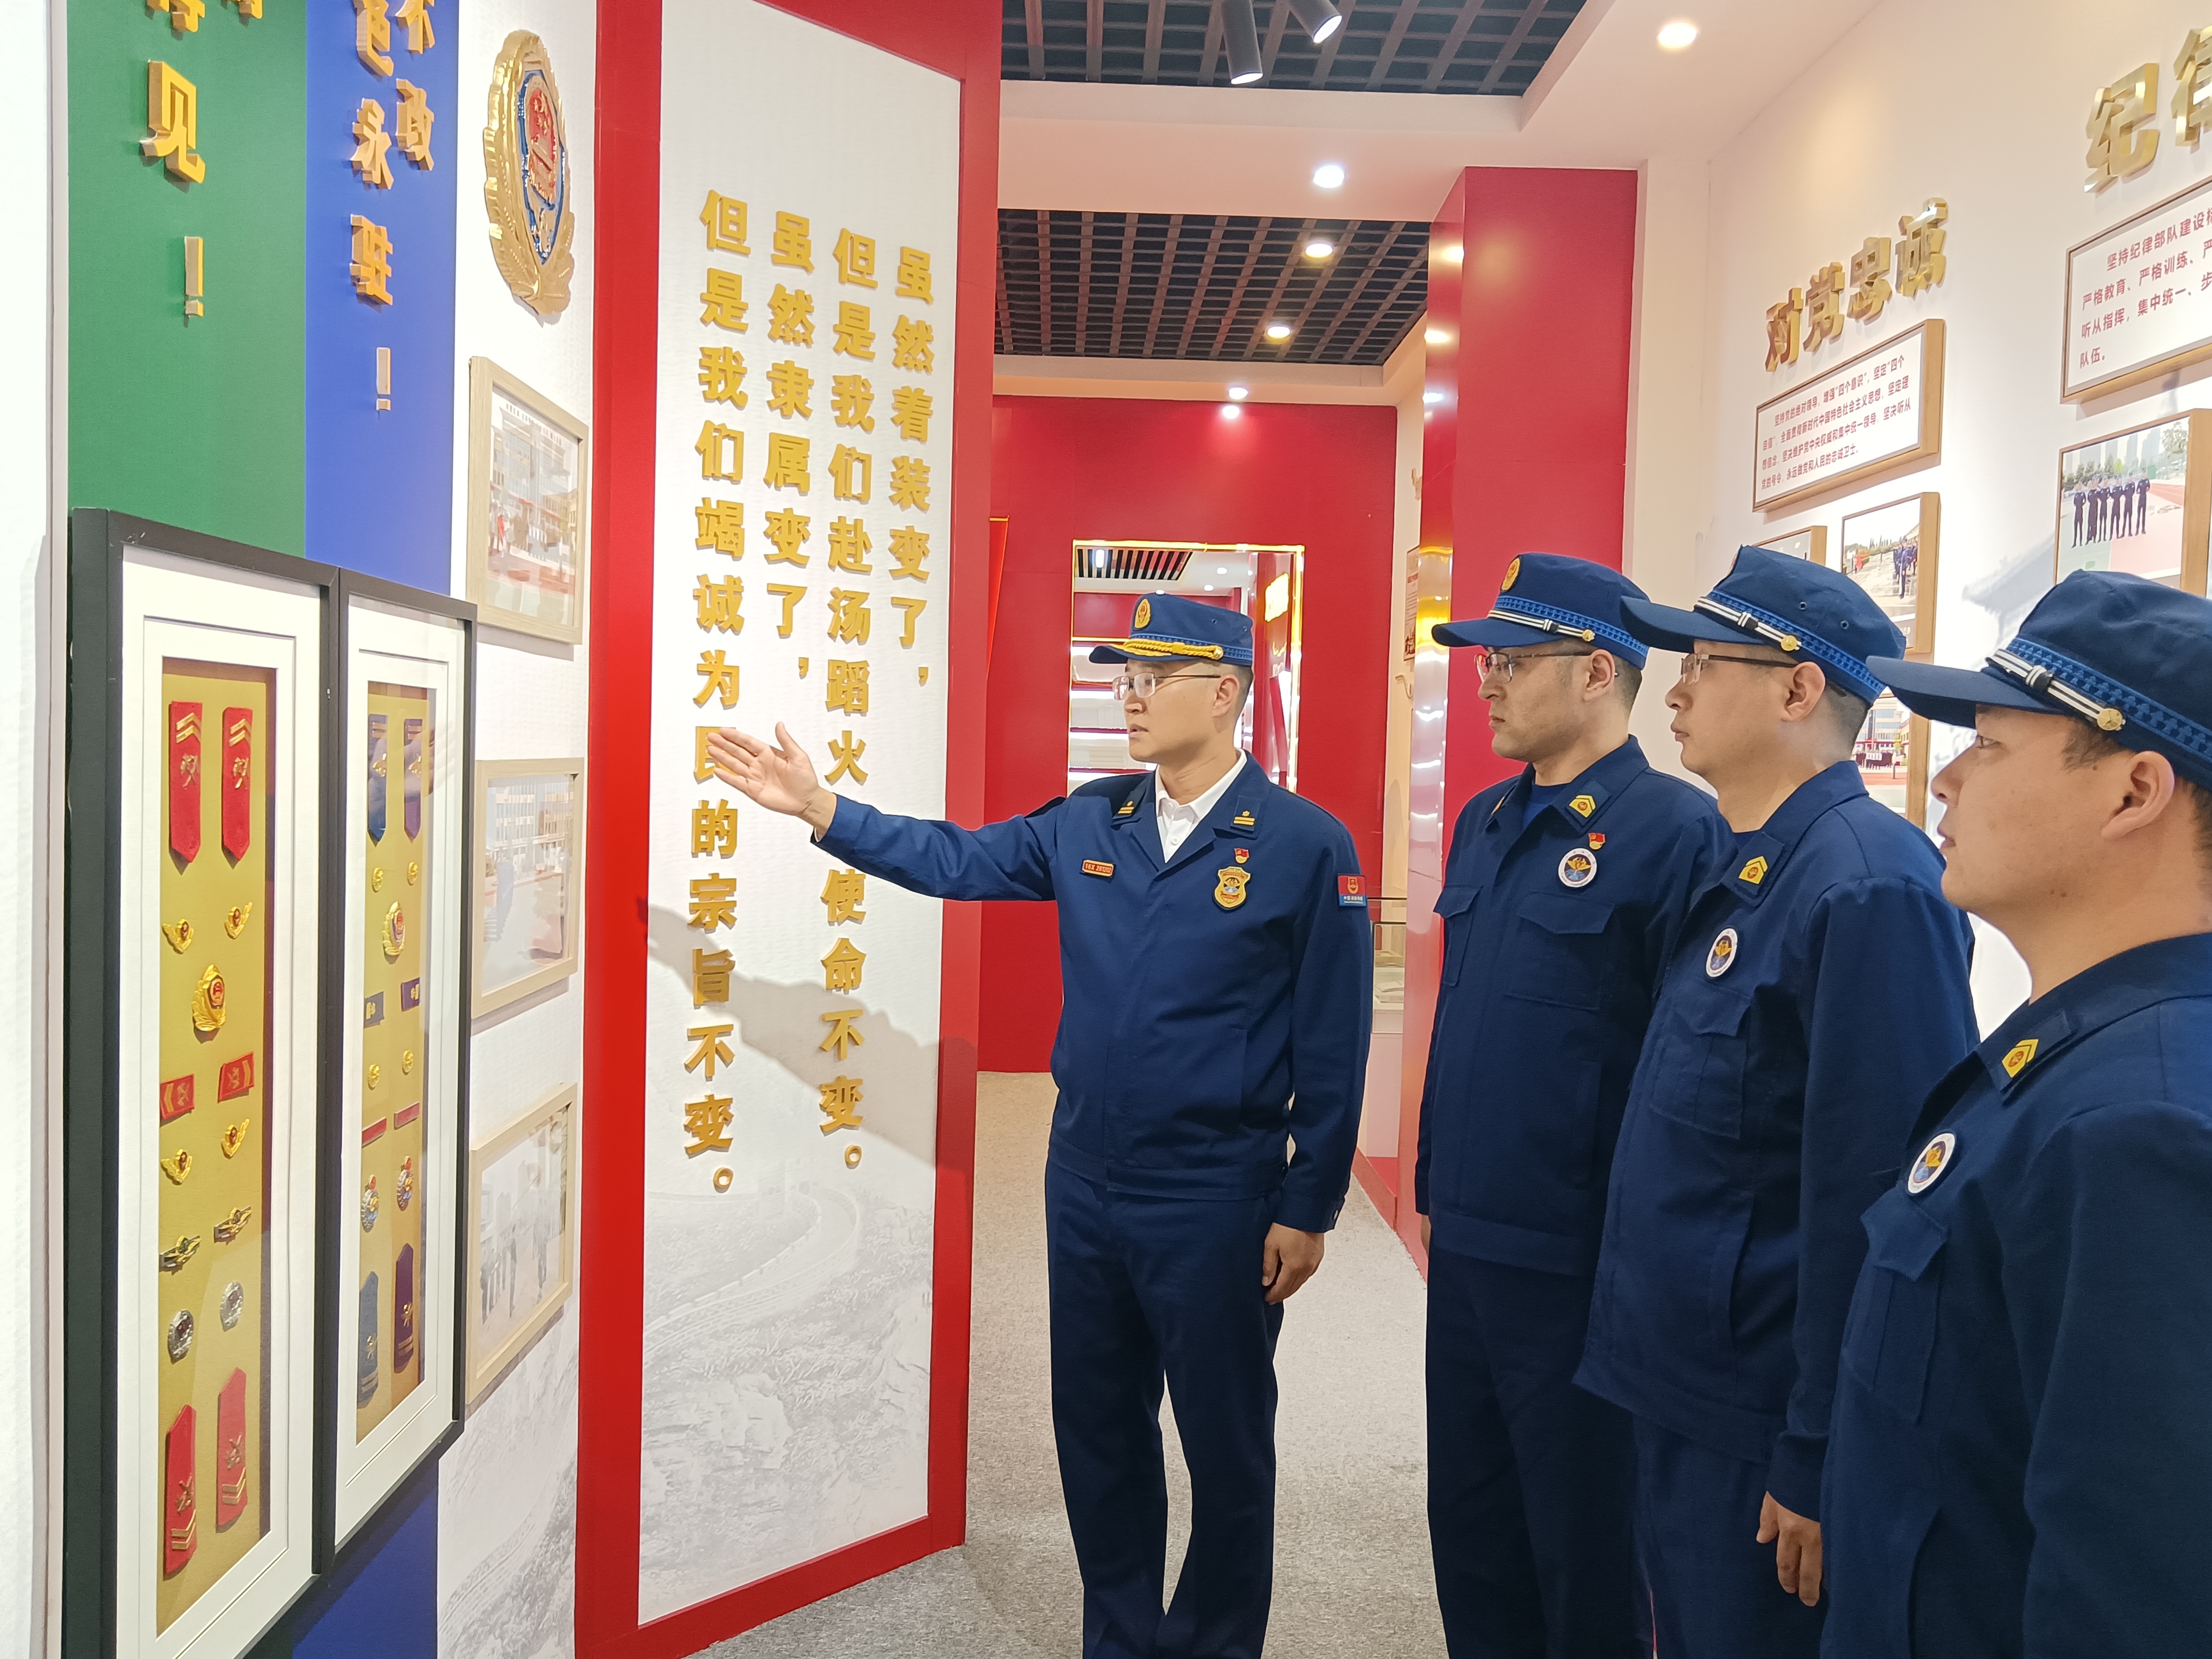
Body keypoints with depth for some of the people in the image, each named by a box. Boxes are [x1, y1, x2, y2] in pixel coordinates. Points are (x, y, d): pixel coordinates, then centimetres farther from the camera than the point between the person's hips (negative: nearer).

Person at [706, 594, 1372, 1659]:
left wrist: (1308, 1210, -10)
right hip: (1083, 1184, 5)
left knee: (1226, 1449, 12)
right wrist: (818, 807, -6)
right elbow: (957, 861, 4)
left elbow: (1332, 1046, -11)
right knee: (1098, 1434, 19)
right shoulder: (1087, 824, 3)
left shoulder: (1306, 844, -12)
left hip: (1216, 1204, -5)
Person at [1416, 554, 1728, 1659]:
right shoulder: (1485, 823, 9)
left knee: (1586, 1562, 11)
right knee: (1469, 1528, 20)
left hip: (1579, 1267, -7)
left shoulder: (1674, 831, -15)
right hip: (1465, 1250, 7)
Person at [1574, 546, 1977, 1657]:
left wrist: (1822, 1461, -20)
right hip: (1679, 1397, 8)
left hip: (1762, 1433, -8)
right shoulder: (1737, 870, 7)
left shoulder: (1868, 886, -22)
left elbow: (1879, 1200, -24)